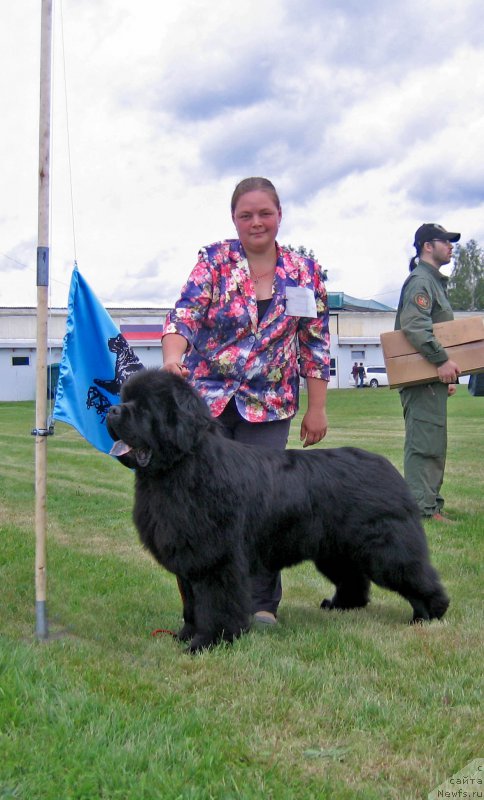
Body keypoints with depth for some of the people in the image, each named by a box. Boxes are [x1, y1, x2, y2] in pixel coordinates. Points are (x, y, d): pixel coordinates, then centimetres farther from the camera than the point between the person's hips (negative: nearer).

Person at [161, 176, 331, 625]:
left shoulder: (305, 272, 4)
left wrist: (317, 409, 4)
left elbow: (315, 345, 7)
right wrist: (171, 357, -34)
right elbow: (185, 313, -14)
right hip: (204, 398, 0)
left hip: (268, 406, 0)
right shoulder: (214, 261, 0)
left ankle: (261, 601, 10)